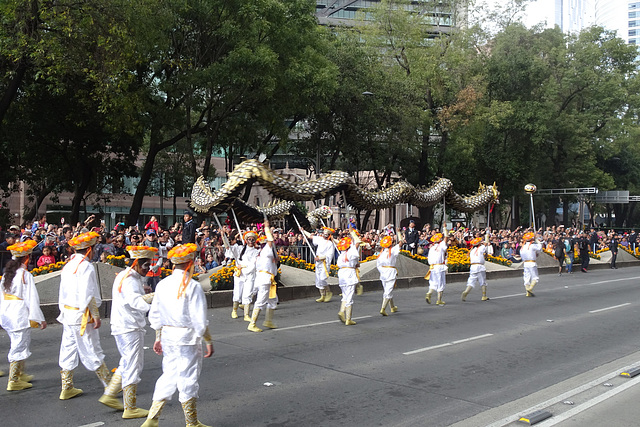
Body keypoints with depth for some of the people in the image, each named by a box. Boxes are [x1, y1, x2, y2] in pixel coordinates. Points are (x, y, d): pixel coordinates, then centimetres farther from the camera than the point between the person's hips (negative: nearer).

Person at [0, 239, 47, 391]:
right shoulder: (25, 275, -14)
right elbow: (31, 299, -15)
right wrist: (39, 319, -10)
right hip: (20, 316, -8)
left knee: (19, 344, 22)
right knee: (19, 346, -1)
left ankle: (20, 374, 32)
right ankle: (14, 381, 3)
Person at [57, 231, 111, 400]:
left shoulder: (68, 265, 10)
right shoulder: (86, 267, -16)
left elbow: (63, 291, 13)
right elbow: (88, 295, -19)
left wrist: (64, 309, 18)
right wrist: (96, 315, -14)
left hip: (67, 314, 8)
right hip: (81, 316, -8)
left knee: (68, 351, 12)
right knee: (91, 351, -1)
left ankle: (67, 389, 18)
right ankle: (110, 385, 10)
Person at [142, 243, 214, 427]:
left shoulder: (163, 284, 5)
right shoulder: (192, 286, -16)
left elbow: (155, 315, 11)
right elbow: (200, 320, -16)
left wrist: (158, 337, 20)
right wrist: (208, 341, -8)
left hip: (167, 336, 6)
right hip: (187, 338, -6)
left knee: (169, 376, 16)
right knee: (188, 379, 5)